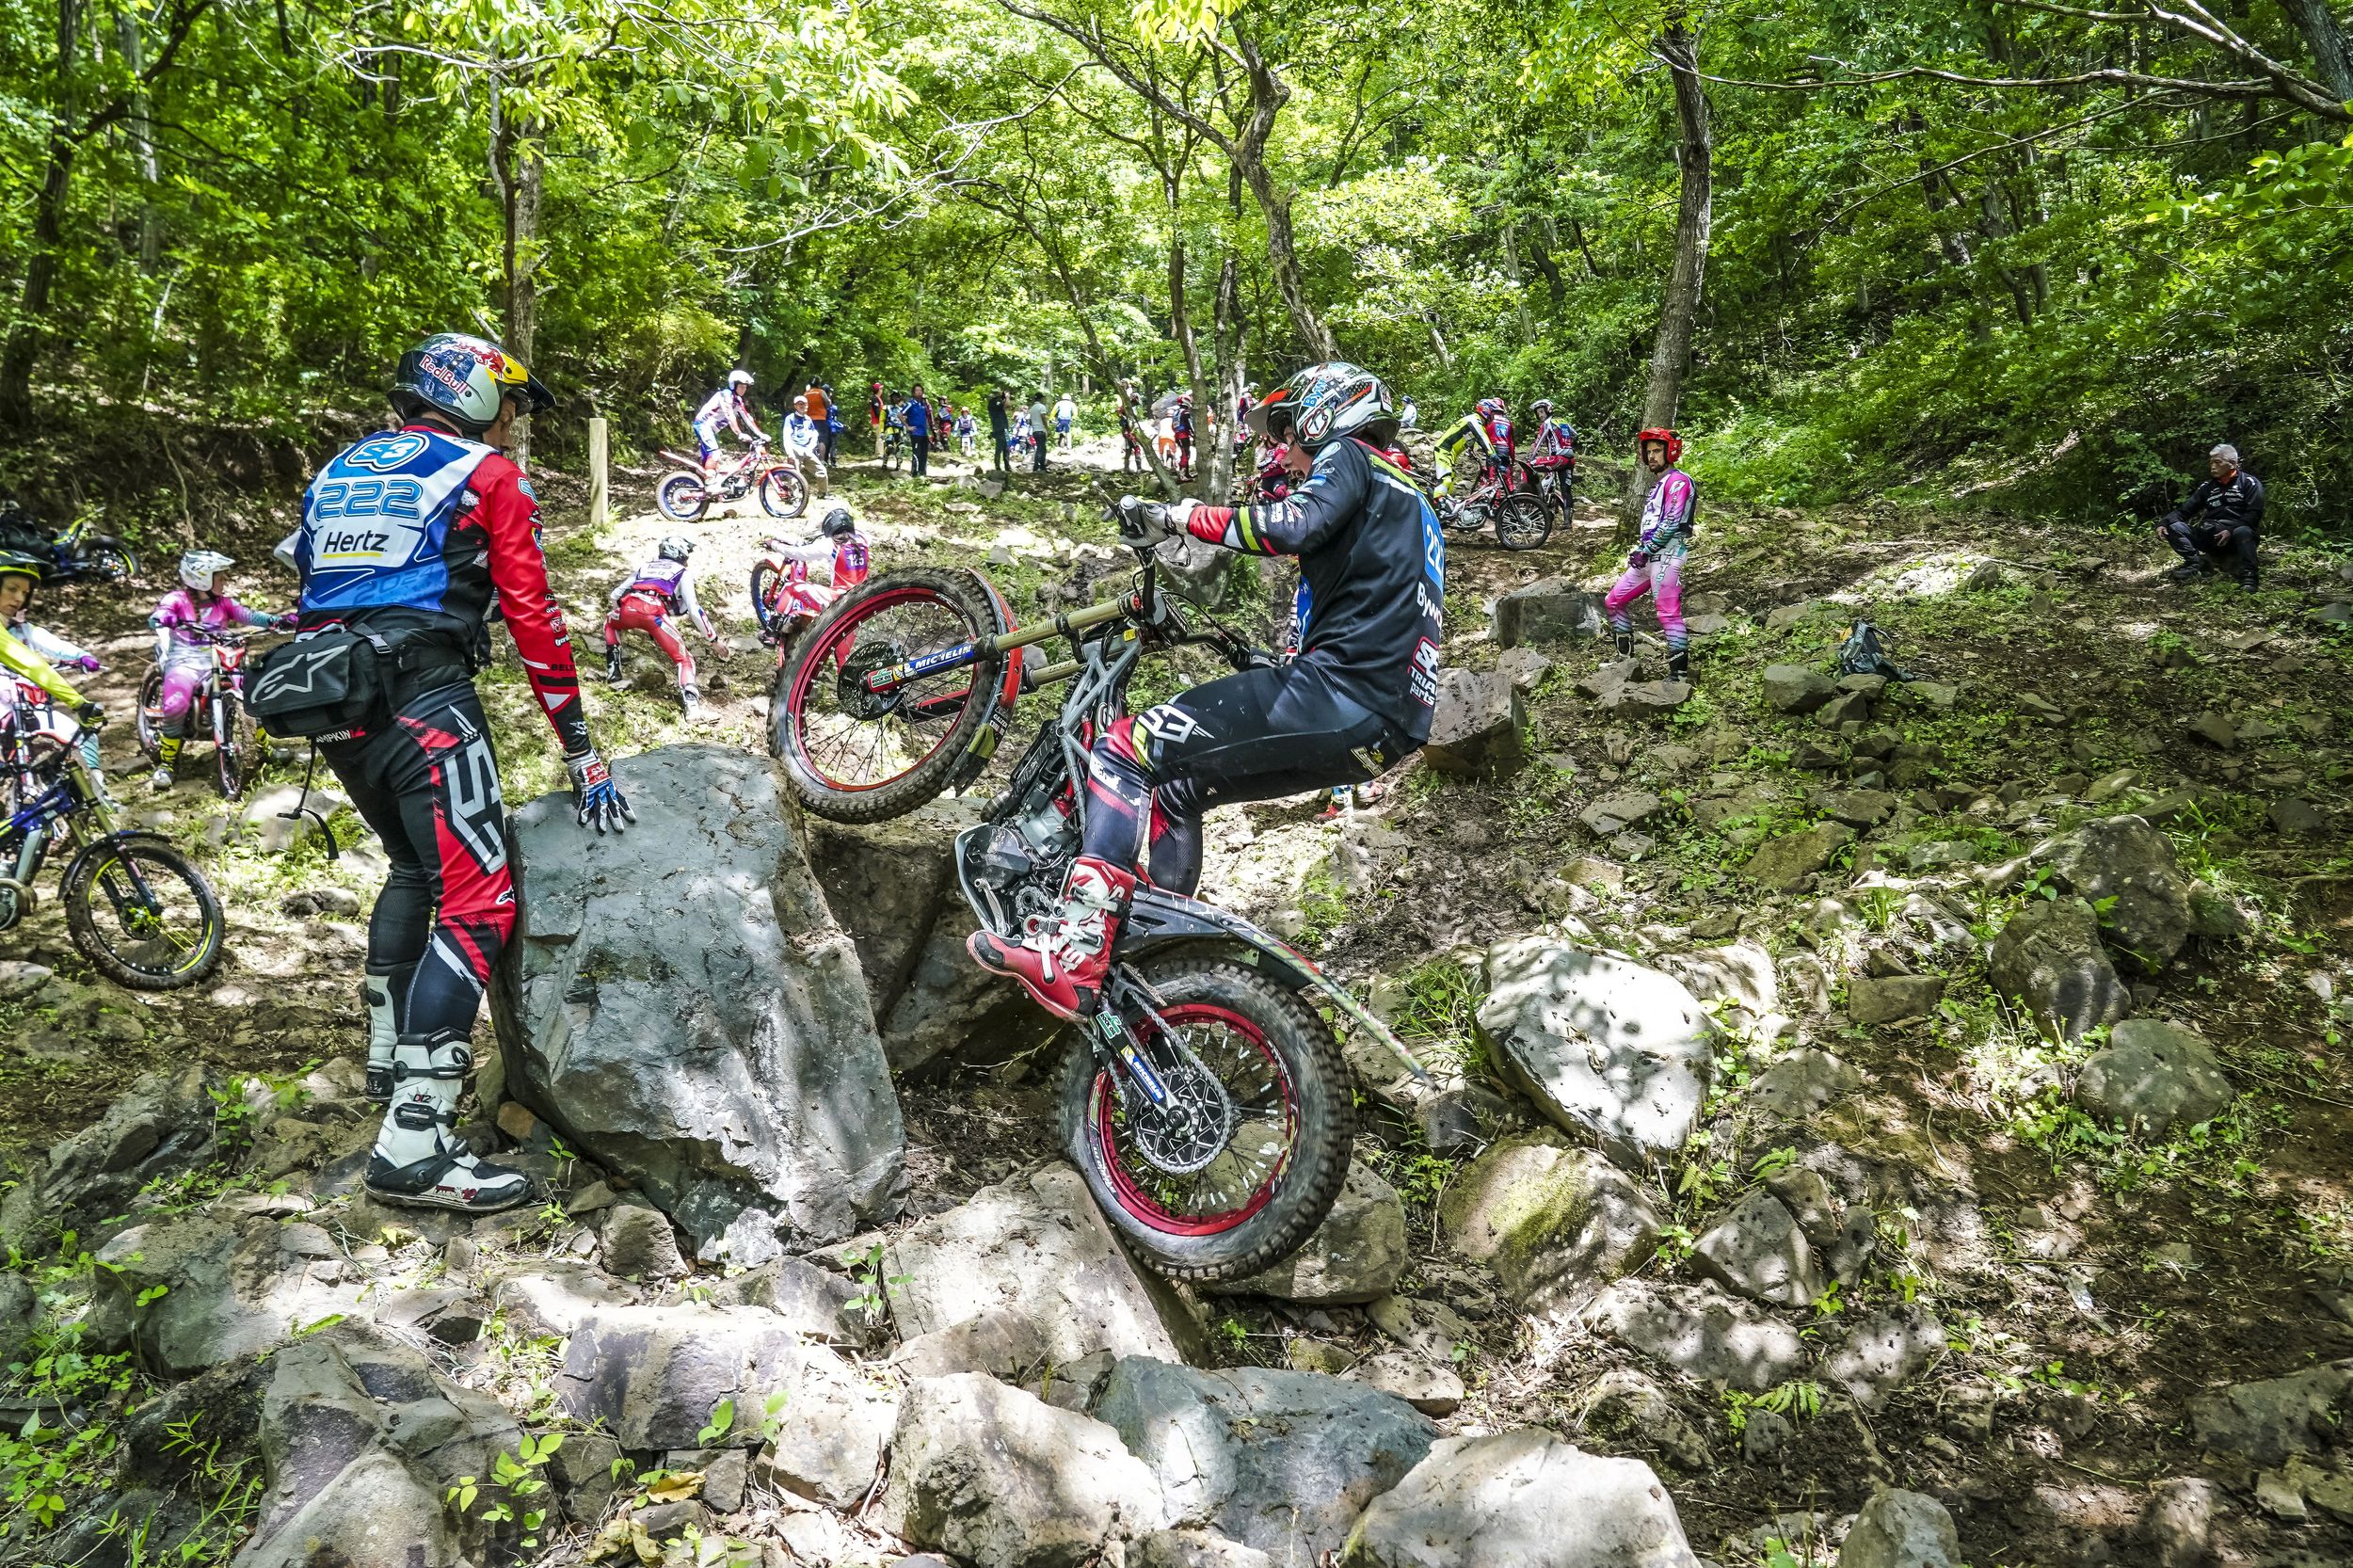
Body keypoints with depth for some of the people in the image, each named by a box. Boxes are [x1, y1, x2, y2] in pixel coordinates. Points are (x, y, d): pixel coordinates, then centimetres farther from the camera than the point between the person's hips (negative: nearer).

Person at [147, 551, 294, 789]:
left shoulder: (222, 603, 15)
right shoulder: (177, 599, 3)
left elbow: (247, 615, 1)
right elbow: (156, 618, -14)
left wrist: (276, 620, -18)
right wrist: (168, 619, -40)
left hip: (217, 660, 5)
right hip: (184, 660, -4)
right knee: (176, 705, -29)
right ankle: (166, 763, -13)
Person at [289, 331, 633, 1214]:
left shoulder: (337, 471, 23)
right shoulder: (486, 476, 3)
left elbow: (313, 584, 24)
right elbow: (534, 619, -4)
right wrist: (581, 753, -3)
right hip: (423, 700, -8)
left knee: (416, 866, 28)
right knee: (478, 903, -9)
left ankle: (390, 1055, 38)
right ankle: (414, 1144, -17)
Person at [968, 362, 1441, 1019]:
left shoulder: (1347, 457, 3)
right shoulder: (1406, 497, 32)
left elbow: (1295, 523, -21)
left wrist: (1173, 516, -15)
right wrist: (1271, 662, 40)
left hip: (1336, 694, -10)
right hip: (1390, 725, 10)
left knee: (1127, 749, -11)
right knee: (1174, 787, 21)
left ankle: (1070, 959, -21)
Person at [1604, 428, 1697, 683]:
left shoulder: (1678, 481, -7)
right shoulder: (1657, 484, 24)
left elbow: (1672, 522, -16)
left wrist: (1647, 548, -16)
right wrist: (1639, 548, 11)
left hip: (1667, 553, -10)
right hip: (1648, 555, 10)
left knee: (1669, 613, -14)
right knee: (1613, 601, 12)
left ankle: (1679, 673, -13)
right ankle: (1625, 659, 19)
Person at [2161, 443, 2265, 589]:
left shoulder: (2249, 483, 3)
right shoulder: (2207, 486, 17)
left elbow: (2254, 514, -9)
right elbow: (2185, 509, 11)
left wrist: (2231, 531, -25)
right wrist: (2164, 523, -8)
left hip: (2236, 535, -5)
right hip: (2210, 536, 5)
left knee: (2243, 532, -40)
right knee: (2174, 527, -14)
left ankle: (2248, 576, -35)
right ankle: (2196, 564, -19)